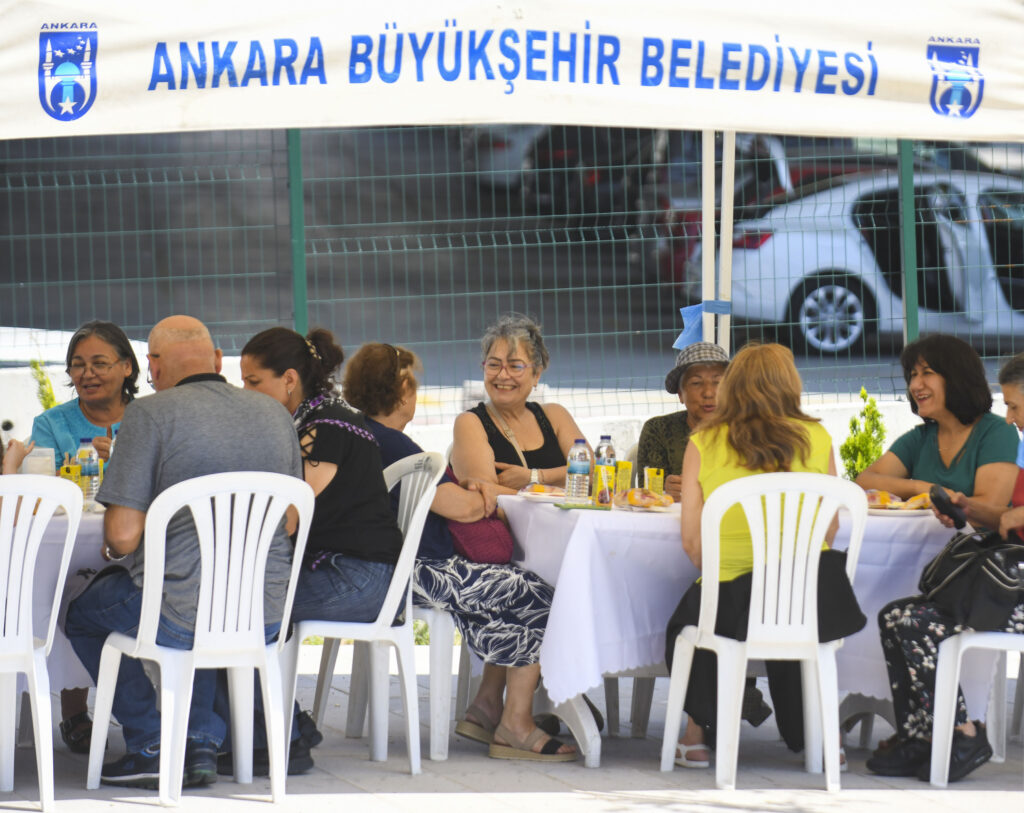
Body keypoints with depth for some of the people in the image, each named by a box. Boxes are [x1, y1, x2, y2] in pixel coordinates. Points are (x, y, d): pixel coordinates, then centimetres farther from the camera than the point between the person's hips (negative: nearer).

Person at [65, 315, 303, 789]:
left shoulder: (150, 414, -9)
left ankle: (151, 746, 18)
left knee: (84, 613, 24)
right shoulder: (275, 414, 8)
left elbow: (123, 536, -13)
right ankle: (201, 745, 29)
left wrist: (111, 549, 11)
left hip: (182, 618, -5)